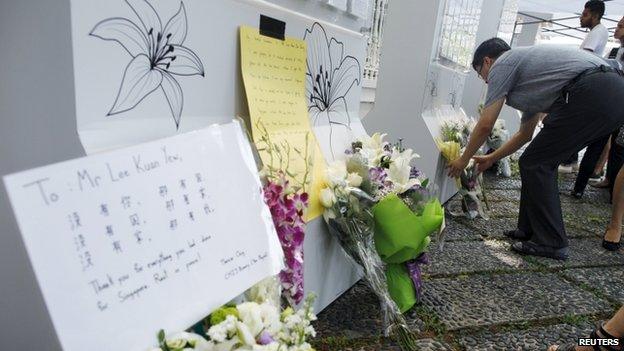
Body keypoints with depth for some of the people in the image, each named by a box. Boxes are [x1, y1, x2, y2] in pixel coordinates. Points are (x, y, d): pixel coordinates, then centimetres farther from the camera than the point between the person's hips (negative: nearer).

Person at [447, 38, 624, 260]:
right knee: (540, 162, 17)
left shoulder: (501, 64, 6)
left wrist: (464, 159, 15)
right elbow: (525, 133, 37)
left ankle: (551, 243, 9)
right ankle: (531, 230, 27)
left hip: (592, 94, -9)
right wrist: (491, 158, 45)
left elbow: (485, 126, 1)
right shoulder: (525, 70, 32)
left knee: (534, 164, 1)